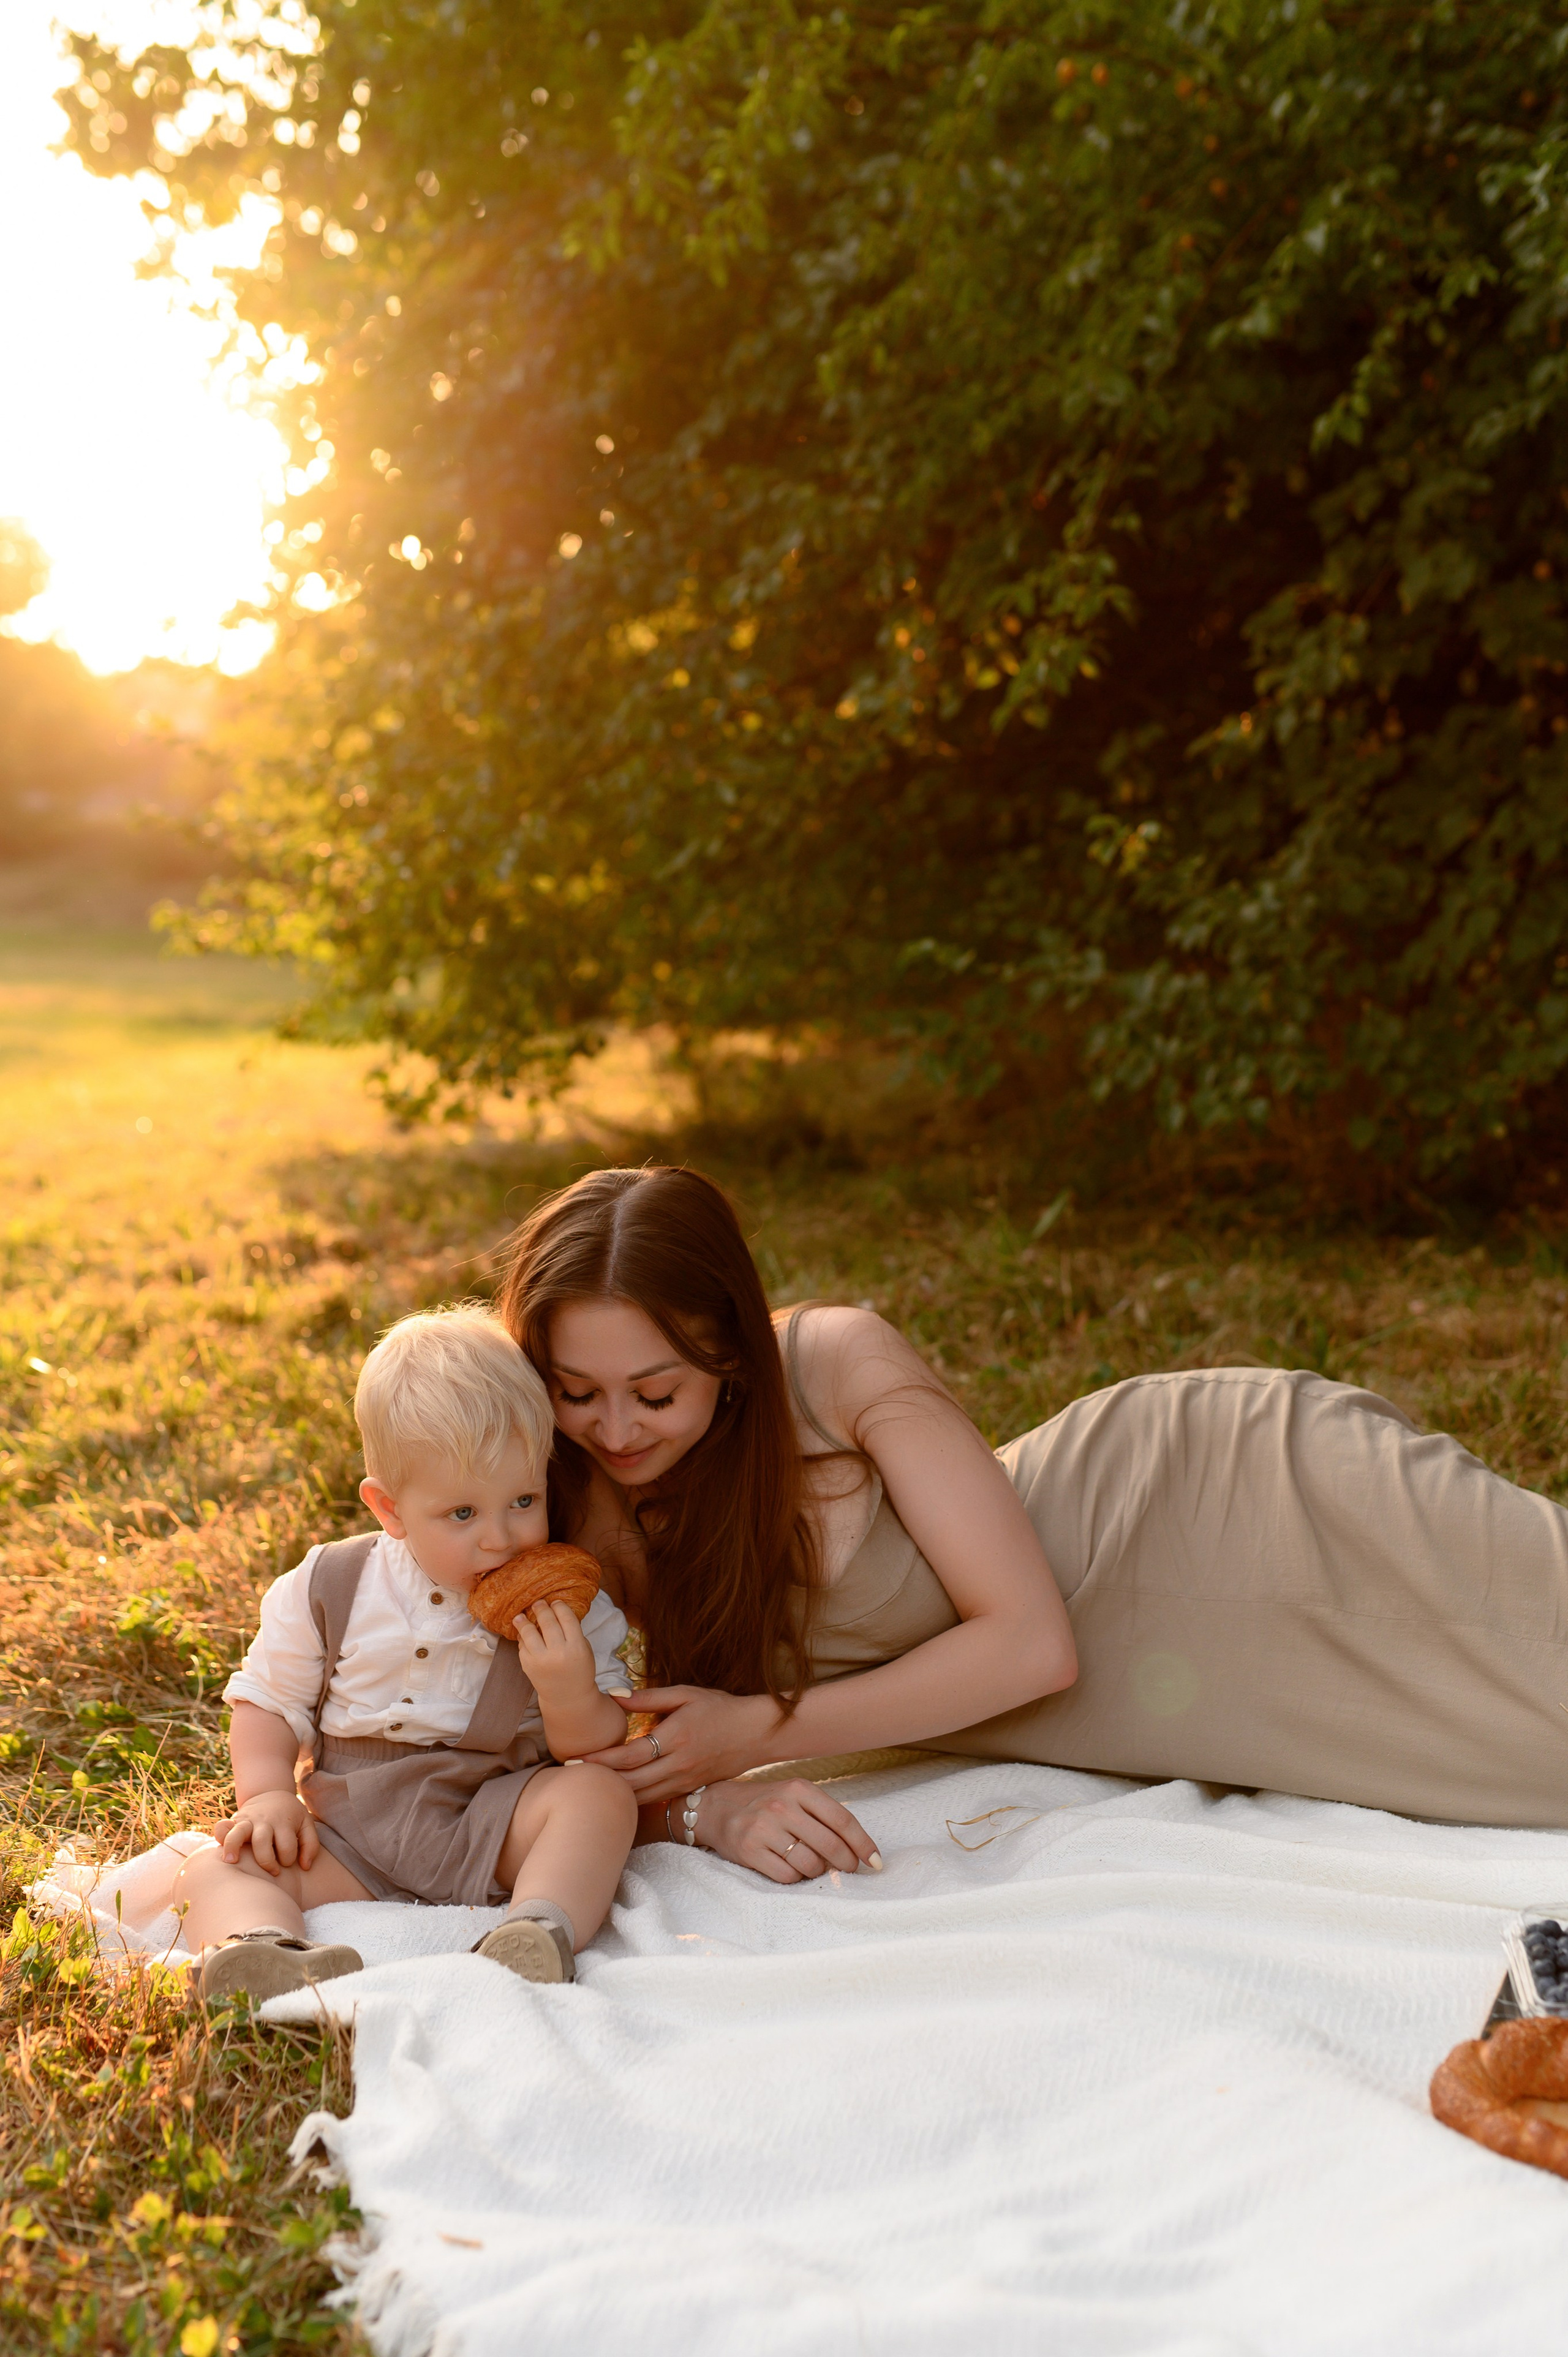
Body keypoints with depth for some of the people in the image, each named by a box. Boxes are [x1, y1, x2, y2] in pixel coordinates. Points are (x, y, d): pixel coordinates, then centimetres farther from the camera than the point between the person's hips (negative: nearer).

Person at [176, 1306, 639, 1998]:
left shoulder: (570, 1607, -2)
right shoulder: (328, 1590, 0)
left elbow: (608, 1752, -2)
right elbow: (268, 1701, 11)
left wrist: (573, 1699, -24)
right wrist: (267, 1797, -7)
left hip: (493, 1833, -1)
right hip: (349, 1842, 1)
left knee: (601, 1796, -27)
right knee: (216, 1870, -20)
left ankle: (539, 1932, -45)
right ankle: (260, 1952, -50)